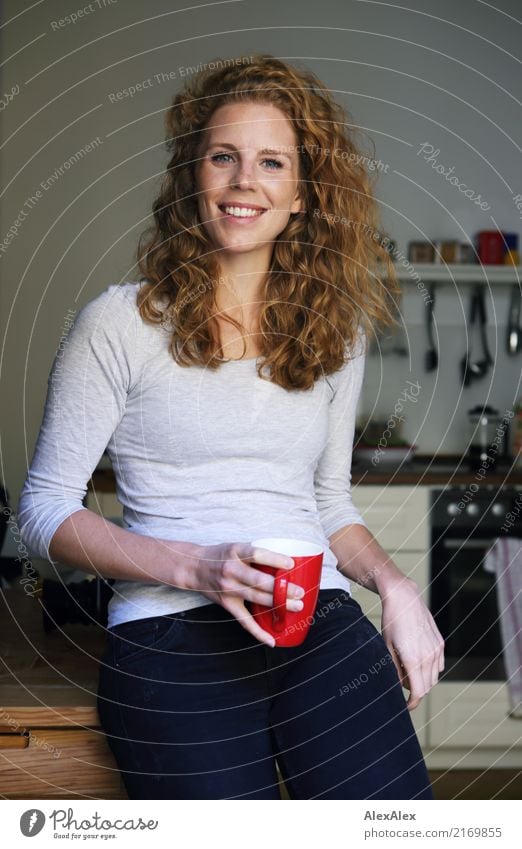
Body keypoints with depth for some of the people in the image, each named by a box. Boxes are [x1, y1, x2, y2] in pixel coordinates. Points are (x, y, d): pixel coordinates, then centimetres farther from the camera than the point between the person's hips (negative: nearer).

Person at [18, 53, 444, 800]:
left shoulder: (337, 331, 15)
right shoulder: (122, 323, 2)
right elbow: (46, 508, 1)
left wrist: (394, 585, 3)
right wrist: (192, 568, -13)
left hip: (323, 632, 3)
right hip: (172, 646, -3)